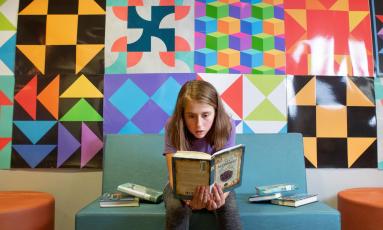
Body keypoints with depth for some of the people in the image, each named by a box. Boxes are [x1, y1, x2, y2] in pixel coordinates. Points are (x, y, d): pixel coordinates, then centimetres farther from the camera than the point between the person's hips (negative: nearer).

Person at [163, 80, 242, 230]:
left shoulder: (226, 126, -23)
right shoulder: (173, 127, -25)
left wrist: (220, 196, -50)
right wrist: (188, 200, -51)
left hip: (215, 184, 1)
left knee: (229, 208, -28)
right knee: (176, 208, -31)